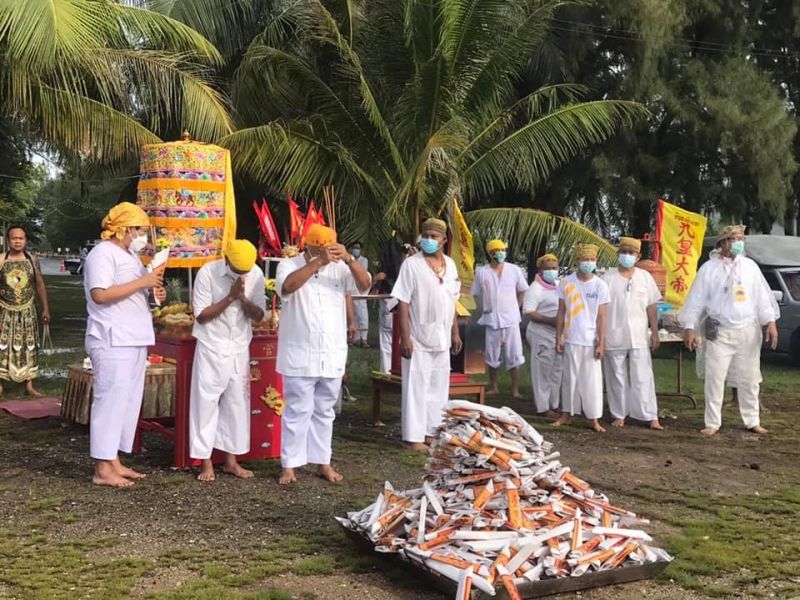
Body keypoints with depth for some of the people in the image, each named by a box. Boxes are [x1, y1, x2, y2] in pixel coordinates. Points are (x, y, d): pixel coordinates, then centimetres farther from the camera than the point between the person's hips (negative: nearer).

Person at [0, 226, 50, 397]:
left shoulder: (32, 260, 2)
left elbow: (40, 285, 8)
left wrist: (45, 308, 6)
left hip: (27, 311, 2)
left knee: (28, 347, 6)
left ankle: (29, 385, 12)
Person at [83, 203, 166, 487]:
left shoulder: (130, 256, 20)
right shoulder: (103, 253, -10)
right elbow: (100, 294, -21)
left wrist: (154, 293, 6)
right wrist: (143, 282, -19)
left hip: (133, 340, 10)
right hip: (112, 342, -10)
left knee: (127, 402, 11)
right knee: (110, 401, -7)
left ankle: (114, 462, 18)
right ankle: (103, 469, -2)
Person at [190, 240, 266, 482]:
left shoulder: (256, 274, -5)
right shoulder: (207, 272, -14)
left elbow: (259, 316, -3)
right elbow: (201, 315, -13)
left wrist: (243, 298, -20)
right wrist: (230, 297, -22)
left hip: (240, 349, 4)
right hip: (211, 348, -3)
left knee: (237, 403, 8)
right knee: (206, 402, -1)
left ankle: (231, 460, 19)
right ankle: (206, 462, 8)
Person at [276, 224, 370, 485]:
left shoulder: (339, 268, 5)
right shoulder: (289, 265, -5)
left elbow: (365, 285, -9)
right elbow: (287, 286, -27)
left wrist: (349, 259, -25)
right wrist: (319, 262, -33)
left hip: (332, 357, 4)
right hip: (300, 357, -4)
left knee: (324, 412, 14)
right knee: (297, 412, 2)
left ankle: (323, 462, 24)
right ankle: (289, 465, 11)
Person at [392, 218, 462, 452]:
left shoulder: (450, 264, 8)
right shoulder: (411, 264, -10)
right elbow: (403, 303, -13)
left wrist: (455, 332, 12)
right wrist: (405, 337, -18)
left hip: (442, 338, 6)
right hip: (419, 338, -6)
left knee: (438, 387, 12)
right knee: (416, 388, -2)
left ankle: (431, 431, 24)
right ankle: (413, 437, 5)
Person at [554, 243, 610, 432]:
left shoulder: (600, 285, -2)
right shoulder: (566, 283, 0)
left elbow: (601, 317, -2)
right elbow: (561, 312, 5)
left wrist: (601, 343, -6)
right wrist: (558, 337, 1)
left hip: (591, 341, -1)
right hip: (571, 339, 1)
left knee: (592, 380, 2)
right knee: (570, 377, 9)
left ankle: (594, 418, 7)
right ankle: (567, 413, 18)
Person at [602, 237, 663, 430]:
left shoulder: (645, 277, 5)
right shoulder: (608, 277, 1)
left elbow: (651, 307, 7)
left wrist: (655, 332, 4)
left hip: (639, 337, 1)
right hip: (614, 337, 0)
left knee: (643, 378, 0)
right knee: (617, 378, 7)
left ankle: (651, 417, 4)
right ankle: (619, 415, 17)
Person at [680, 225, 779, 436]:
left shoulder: (750, 266, 7)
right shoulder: (709, 268, -2)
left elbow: (762, 296, 8)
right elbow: (696, 299, -2)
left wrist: (770, 322, 0)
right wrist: (689, 327, -6)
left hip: (748, 331, 3)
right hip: (719, 333, -3)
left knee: (749, 379, 9)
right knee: (714, 379, -1)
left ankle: (752, 421, 22)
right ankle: (712, 423, 9)